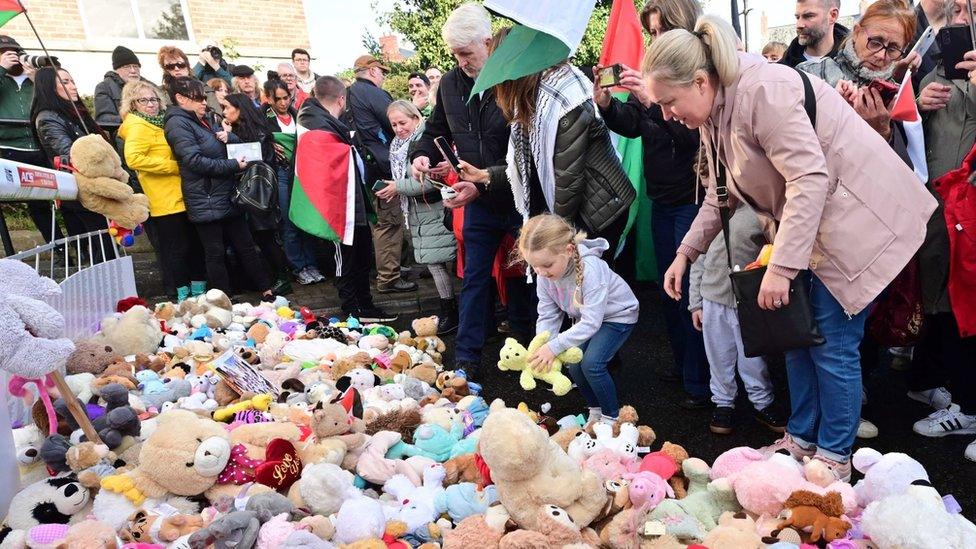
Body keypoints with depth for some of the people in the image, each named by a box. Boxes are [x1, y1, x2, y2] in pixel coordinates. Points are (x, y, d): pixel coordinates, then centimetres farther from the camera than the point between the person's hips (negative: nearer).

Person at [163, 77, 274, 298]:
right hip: (206, 202, -8)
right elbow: (196, 161, -21)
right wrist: (234, 165, -18)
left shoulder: (207, 118, 14)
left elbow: (239, 143, 20)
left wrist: (228, 136, -3)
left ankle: (266, 288, 21)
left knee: (245, 245, 13)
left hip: (228, 196, 8)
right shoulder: (177, 124, -10)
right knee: (216, 253, 3)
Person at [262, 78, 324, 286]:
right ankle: (299, 268, 9)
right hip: (280, 171, -3)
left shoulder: (297, 115, 12)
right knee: (289, 224, -1)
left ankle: (311, 264, 13)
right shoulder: (263, 118, 2)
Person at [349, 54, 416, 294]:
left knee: (381, 220, 19)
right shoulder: (373, 93, -12)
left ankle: (385, 269, 31)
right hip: (383, 166, -10)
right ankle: (389, 278, -4)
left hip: (364, 164, 10)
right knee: (390, 222, -6)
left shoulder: (350, 93, 15)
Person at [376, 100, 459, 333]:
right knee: (433, 261, 11)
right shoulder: (398, 145, 13)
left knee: (437, 259, -7)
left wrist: (399, 187, -17)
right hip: (416, 211, 8)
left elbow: (431, 181, -23)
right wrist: (391, 189, 2)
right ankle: (448, 310, 19)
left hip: (434, 209, -8)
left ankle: (450, 312, 3)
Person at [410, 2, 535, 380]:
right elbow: (436, 132, 16)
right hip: (478, 200, 5)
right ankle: (466, 358, 16)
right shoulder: (450, 84, 2)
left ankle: (526, 346, 32)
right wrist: (422, 155, -5)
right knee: (474, 278, 8)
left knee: (523, 275, 12)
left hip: (521, 196, -4)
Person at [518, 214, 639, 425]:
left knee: (592, 363, -21)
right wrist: (540, 350, -29)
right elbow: (547, 316, -13)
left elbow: (591, 322, -39)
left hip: (617, 314, -6)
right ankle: (595, 410, 20)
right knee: (573, 365, -6)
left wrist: (554, 347, -42)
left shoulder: (590, 269, -39)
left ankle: (612, 416, 1)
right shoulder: (545, 275, -18)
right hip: (584, 317, 7)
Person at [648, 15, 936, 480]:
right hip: (808, 223, 9)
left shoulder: (760, 92, -25)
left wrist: (781, 268, -29)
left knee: (832, 345, -3)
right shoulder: (715, 111, 5)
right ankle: (801, 439, 27)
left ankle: (834, 458, 13)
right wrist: (685, 253, 7)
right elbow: (722, 193, 14)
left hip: (855, 217, -9)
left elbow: (809, 178, -29)